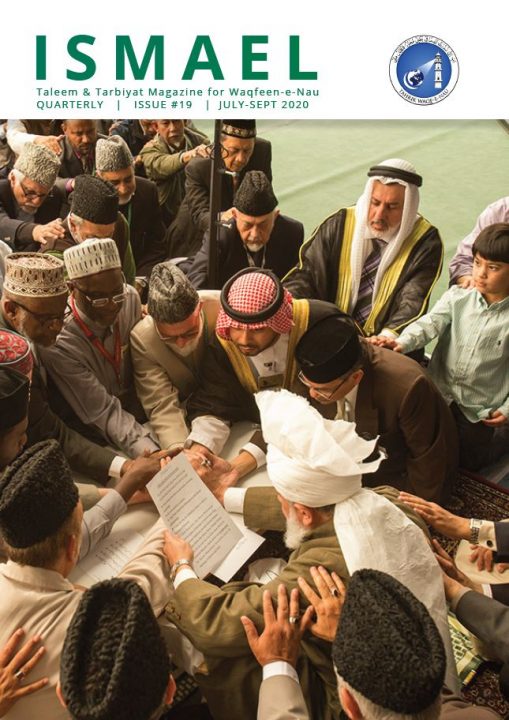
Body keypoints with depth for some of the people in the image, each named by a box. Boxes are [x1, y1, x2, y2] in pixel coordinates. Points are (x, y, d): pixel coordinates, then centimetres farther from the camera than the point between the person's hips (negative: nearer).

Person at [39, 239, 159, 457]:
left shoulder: (131, 298, -12)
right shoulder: (58, 343, -26)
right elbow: (104, 413, -23)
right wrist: (151, 453, -34)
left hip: (141, 417, 6)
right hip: (97, 438, -5)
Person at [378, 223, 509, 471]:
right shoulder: (457, 297, -7)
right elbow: (430, 323, -20)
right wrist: (402, 342, -39)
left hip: (481, 411, -3)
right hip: (440, 394, 3)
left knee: (467, 460, 9)